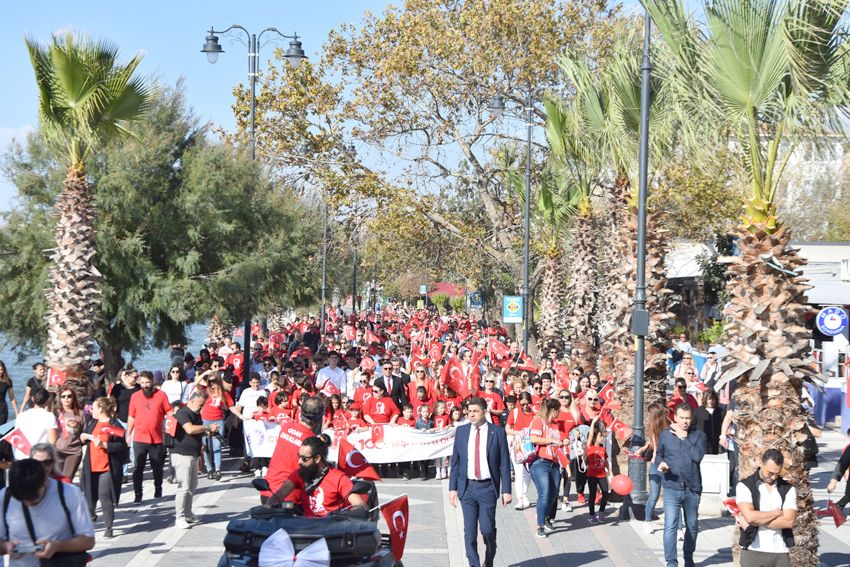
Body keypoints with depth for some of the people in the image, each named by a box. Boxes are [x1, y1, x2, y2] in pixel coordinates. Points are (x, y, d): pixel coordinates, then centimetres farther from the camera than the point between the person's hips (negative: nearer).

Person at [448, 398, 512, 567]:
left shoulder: (498, 432, -1)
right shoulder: (461, 431, 6)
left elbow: (504, 464, 0)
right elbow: (455, 461, 9)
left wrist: (506, 490, -5)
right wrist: (452, 488, 4)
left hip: (487, 488, -2)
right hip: (467, 487, 2)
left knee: (487, 528, -2)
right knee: (469, 531, 0)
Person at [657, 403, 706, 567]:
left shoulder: (699, 436, 1)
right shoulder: (665, 434, 5)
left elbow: (698, 456, -16)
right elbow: (659, 454, 18)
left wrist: (683, 438, -12)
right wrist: (661, 464, -5)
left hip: (692, 489, 1)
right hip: (672, 487, -1)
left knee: (692, 526, 13)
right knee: (670, 526, -12)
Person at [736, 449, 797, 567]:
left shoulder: (788, 489, 10)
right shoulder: (745, 486, 3)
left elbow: (789, 522, -3)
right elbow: (750, 516, -13)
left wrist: (757, 521, -7)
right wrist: (778, 512, -2)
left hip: (781, 553, 2)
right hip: (753, 552, -2)